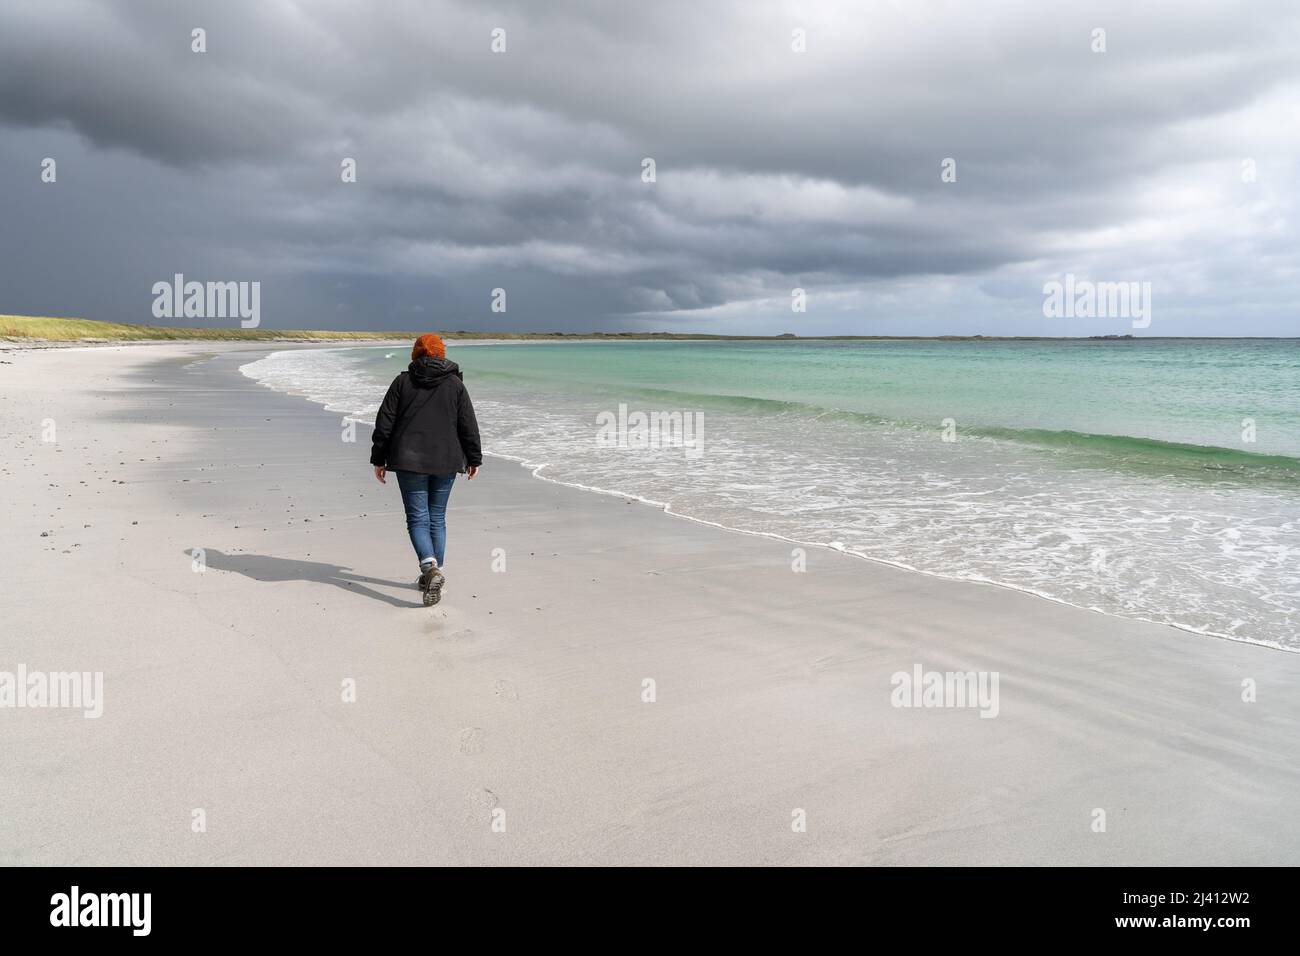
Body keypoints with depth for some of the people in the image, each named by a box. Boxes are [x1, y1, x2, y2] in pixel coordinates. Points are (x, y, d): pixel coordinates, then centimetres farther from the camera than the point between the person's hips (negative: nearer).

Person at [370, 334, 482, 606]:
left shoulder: (402, 382, 2)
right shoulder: (455, 384, 5)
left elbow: (384, 423, 0)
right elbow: (469, 425, 3)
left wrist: (378, 459, 6)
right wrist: (474, 459, 11)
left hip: (409, 461, -2)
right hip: (446, 461, 2)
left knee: (417, 518, -2)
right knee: (437, 518, 13)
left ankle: (431, 568, -24)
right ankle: (434, 573, 19)